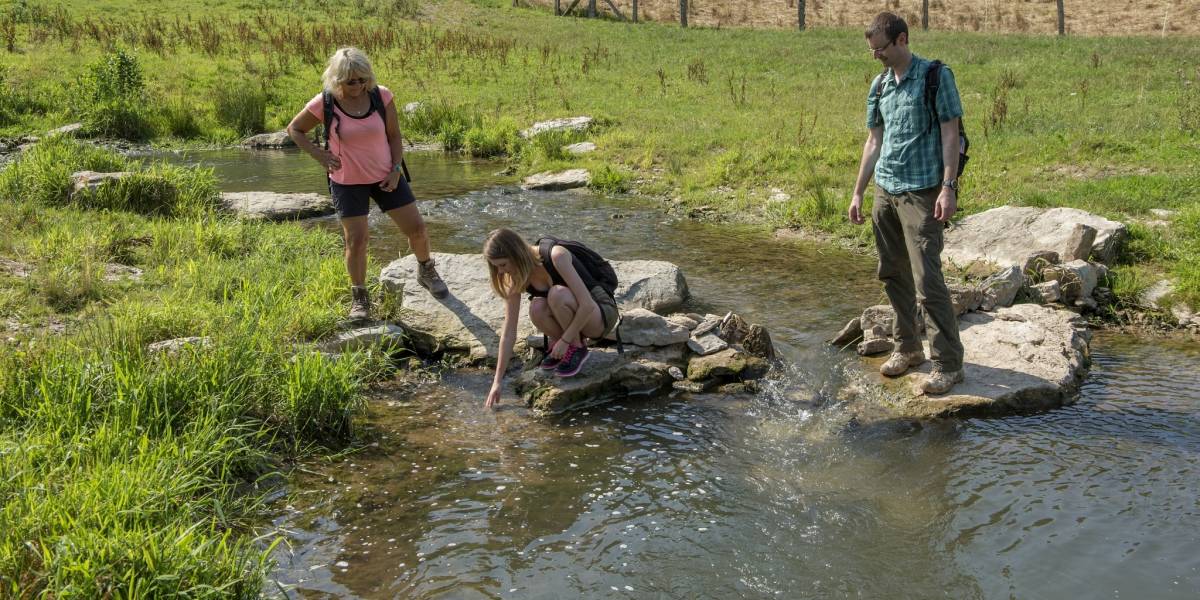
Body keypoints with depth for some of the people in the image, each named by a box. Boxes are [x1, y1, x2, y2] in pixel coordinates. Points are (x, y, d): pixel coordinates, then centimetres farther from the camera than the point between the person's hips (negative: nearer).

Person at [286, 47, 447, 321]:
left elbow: (394, 135, 1)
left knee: (416, 228, 3)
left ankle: (426, 271, 33)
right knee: (356, 239, -5)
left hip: (385, 176, 2)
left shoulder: (381, 96, -10)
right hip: (348, 182, -2)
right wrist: (318, 154, -13)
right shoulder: (324, 104, -14)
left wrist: (396, 169, -10)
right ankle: (359, 296, 16)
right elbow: (294, 129, 1)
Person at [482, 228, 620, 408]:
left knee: (557, 293, -34)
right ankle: (557, 345, 1)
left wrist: (565, 340, -23)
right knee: (537, 309, -28)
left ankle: (577, 348, -11)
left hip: (602, 314, -5)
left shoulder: (556, 256, -27)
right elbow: (509, 332, -8)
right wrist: (498, 381, -10)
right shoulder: (516, 278, -10)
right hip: (575, 317, 5)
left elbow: (588, 304, -29)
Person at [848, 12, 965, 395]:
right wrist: (858, 192, 15)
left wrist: (948, 187, -16)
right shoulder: (879, 85, 12)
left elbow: (950, 134, -9)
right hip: (885, 191, 7)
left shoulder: (935, 76, -6)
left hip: (922, 192, -7)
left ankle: (948, 364, -3)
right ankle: (907, 347, 26)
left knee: (927, 281, -10)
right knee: (893, 275, 12)